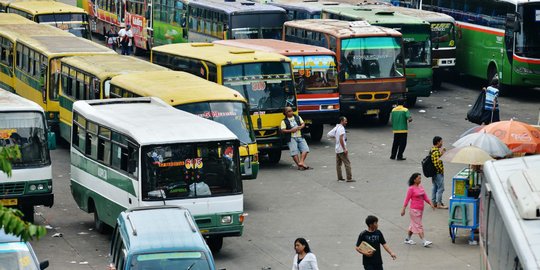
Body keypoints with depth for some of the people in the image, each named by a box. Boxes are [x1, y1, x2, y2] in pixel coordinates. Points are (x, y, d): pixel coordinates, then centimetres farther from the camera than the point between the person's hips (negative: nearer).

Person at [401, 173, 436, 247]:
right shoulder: (411, 189, -12)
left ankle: (408, 239, 27)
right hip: (414, 210, -7)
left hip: (420, 210, 7)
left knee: (413, 225, 16)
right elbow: (407, 199, -9)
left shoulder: (421, 187, 8)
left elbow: (425, 197, 11)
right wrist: (403, 209, -8)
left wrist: (430, 203, -2)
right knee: (419, 226, -6)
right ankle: (424, 241, -9)